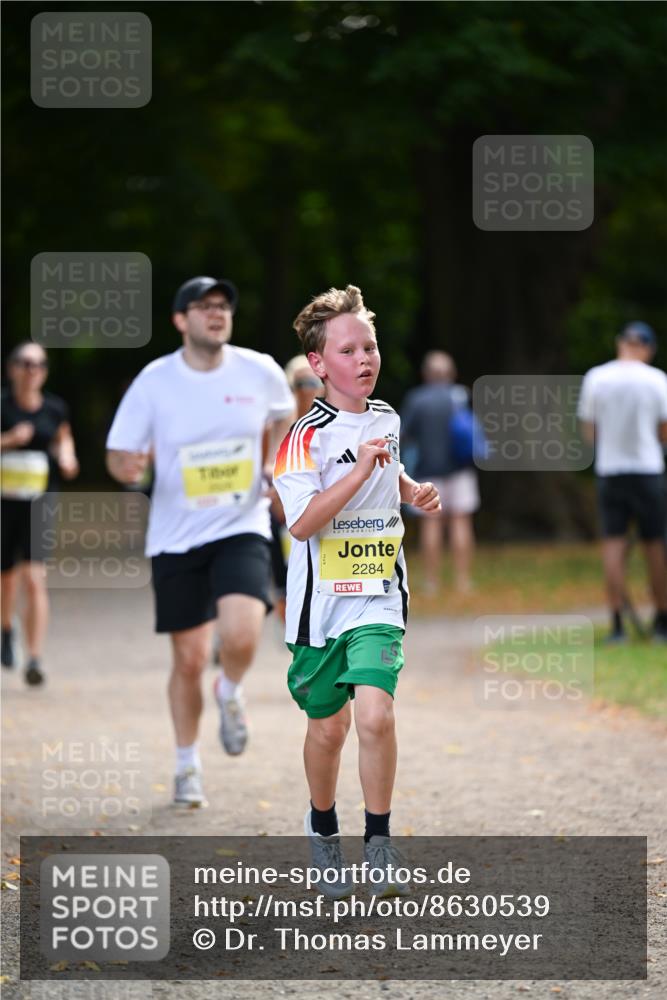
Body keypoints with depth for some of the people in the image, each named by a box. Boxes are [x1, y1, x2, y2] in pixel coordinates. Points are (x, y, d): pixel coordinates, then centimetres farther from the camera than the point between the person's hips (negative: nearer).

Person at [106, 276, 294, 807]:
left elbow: (283, 414, 19)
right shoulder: (153, 383, -8)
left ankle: (231, 692, 11)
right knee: (189, 659, 4)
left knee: (240, 635, -25)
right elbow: (120, 454, -3)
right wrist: (128, 466, -27)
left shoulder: (260, 371, -3)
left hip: (241, 529, 0)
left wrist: (274, 471, 7)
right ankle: (188, 766, 25)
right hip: (176, 538, 0)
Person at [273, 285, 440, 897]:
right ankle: (323, 827, 35)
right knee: (329, 728, 10)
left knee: (375, 715, -16)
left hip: (379, 598, 3)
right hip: (321, 601, -3)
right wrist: (360, 470, -29)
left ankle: (379, 841, -3)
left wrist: (415, 492, 9)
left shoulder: (387, 418, 6)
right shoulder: (308, 436, -13)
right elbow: (300, 524, -25)